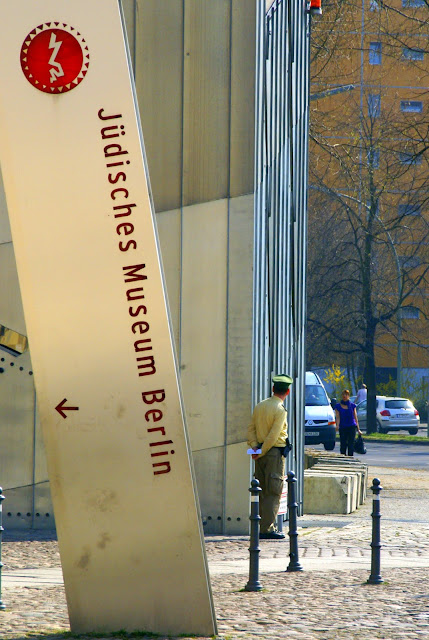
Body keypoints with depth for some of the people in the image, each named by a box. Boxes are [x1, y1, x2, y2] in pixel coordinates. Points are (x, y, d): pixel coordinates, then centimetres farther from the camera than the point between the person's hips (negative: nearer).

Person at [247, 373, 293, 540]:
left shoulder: (259, 406, 10)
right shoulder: (280, 410, -13)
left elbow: (251, 428, 7)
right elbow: (273, 436, -17)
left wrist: (254, 446, -2)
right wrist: (262, 452, -9)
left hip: (261, 454, 7)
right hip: (275, 452, -7)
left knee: (262, 491, 11)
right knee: (274, 492, -4)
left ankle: (260, 527, 12)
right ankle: (268, 528, -7)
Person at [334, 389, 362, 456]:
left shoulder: (352, 405, 8)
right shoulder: (338, 406, 6)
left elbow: (355, 417, 10)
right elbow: (337, 417, -2)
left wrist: (358, 429, 9)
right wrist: (337, 425, -22)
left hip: (352, 427, 0)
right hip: (342, 427, 0)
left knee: (351, 444, -7)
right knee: (343, 444, 0)